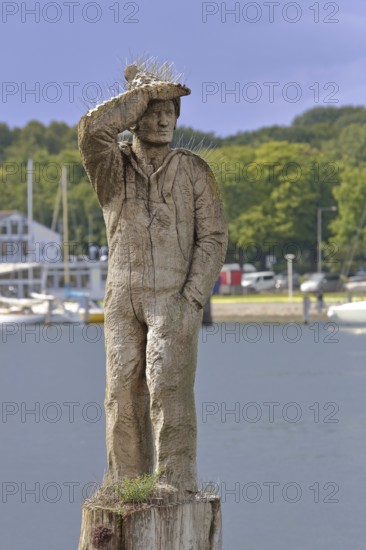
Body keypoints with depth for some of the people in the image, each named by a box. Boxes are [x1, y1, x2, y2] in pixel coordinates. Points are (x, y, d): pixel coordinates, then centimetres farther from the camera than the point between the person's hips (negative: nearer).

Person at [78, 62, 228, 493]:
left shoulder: (194, 170, 1)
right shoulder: (113, 170, 2)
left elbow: (212, 237, -3)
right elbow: (92, 130, -21)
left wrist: (193, 299, -14)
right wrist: (147, 91, -13)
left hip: (175, 299, -2)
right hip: (123, 299, 3)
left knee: (168, 388, -14)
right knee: (124, 393, 1)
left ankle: (177, 487, -12)